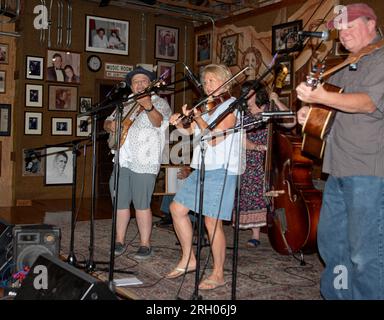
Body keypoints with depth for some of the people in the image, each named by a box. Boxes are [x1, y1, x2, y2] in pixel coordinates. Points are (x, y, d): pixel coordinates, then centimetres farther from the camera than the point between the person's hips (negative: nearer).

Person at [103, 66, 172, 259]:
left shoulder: (159, 103, 0)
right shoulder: (125, 105, 19)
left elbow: (158, 121, -20)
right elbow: (107, 122, 22)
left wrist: (148, 107, -40)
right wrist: (110, 125, -3)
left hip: (144, 163, -6)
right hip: (121, 160, 6)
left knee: (142, 205, -5)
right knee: (120, 203, 10)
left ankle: (145, 245, 7)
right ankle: (120, 241, 23)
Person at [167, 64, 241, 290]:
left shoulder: (231, 106, -7)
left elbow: (214, 138, -17)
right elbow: (190, 131, 16)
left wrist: (197, 116, -12)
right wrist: (178, 123, -2)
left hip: (221, 171, -9)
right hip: (201, 169, 9)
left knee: (212, 222, -7)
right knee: (177, 208, 9)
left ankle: (218, 274, 8)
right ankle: (188, 259, 21)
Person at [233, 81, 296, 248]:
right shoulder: (243, 115, 10)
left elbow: (291, 122, -13)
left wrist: (277, 101, -13)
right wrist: (256, 147, -18)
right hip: (250, 163, 3)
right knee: (253, 196, 1)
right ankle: (255, 235, 8)